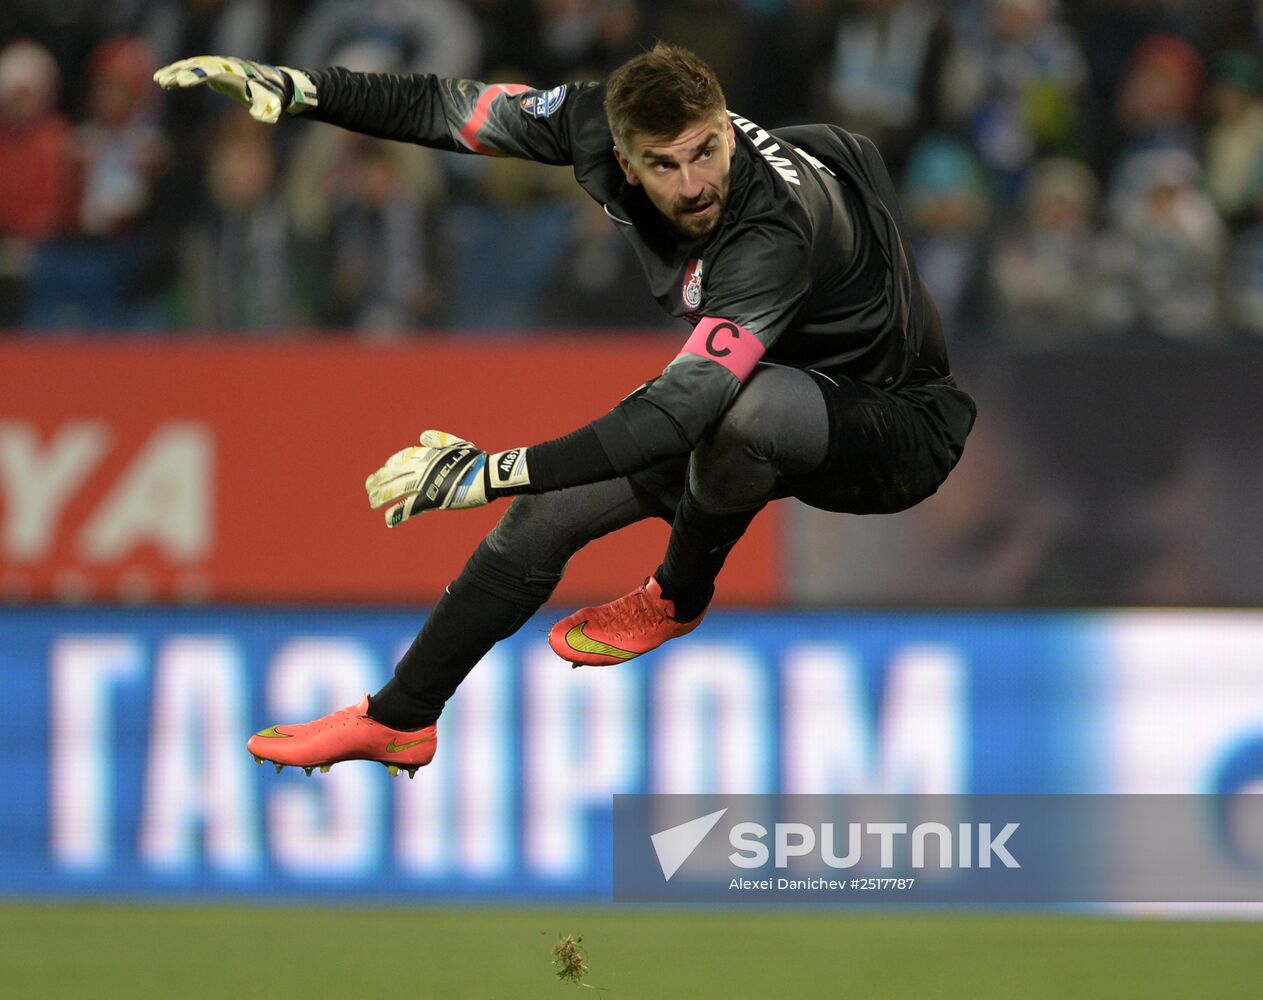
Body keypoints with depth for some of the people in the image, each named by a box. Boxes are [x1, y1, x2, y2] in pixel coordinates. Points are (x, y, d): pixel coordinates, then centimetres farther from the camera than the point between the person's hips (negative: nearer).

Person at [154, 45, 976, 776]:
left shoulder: (779, 231, -39)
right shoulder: (605, 130, -17)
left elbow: (685, 409, -45)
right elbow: (453, 112, -5)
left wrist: (499, 471, -46)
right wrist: (297, 89, -14)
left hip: (900, 425, -7)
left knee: (745, 410, -39)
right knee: (549, 507, -1)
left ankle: (679, 598, -8)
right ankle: (398, 721, 15)